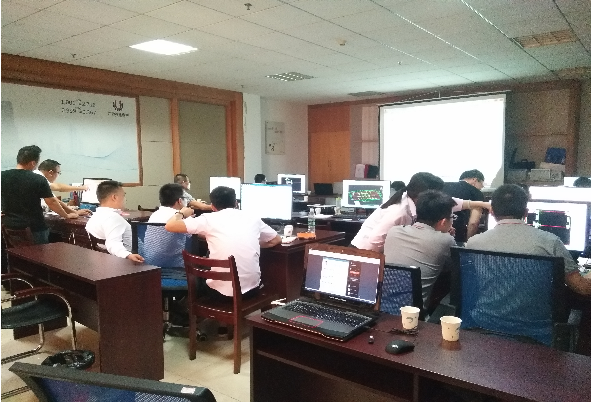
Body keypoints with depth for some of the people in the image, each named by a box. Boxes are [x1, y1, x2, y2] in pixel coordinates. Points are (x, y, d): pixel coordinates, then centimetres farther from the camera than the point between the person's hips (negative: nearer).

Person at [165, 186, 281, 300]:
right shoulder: (252, 218, 6)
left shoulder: (209, 219, -4)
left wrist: (181, 213, 18)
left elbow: (170, 226, -2)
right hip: (251, 288, 3)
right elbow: (276, 240, 19)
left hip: (222, 291, -3)